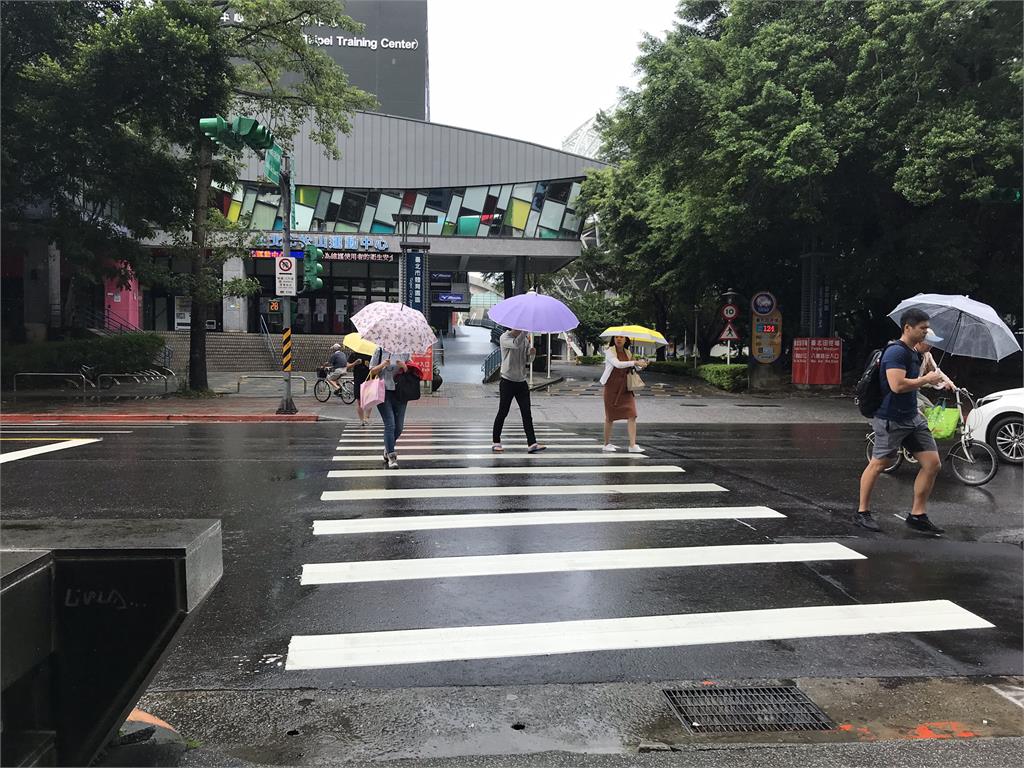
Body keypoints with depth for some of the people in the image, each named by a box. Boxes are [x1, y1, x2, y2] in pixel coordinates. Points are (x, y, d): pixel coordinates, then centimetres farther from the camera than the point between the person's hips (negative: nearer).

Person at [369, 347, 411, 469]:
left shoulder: (405, 352, 9)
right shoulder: (380, 351, 4)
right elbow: (372, 371, 7)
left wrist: (404, 367, -11)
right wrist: (382, 365, -11)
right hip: (384, 392, -3)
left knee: (399, 427, 7)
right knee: (390, 424, -13)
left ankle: (387, 449, 33)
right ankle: (391, 457, -10)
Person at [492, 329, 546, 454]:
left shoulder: (525, 339, 11)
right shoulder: (504, 338, -8)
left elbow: (528, 360, 14)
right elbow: (516, 344, -29)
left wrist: (532, 354, -7)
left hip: (521, 382, 5)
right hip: (507, 381, -5)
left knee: (526, 413, -3)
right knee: (503, 412, 1)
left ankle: (532, 443, -8)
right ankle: (496, 442, 14)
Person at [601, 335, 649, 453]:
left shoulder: (627, 352, 10)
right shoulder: (610, 351, -7)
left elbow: (633, 368, 18)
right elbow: (618, 364, -24)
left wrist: (641, 365, -4)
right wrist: (635, 362, -29)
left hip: (625, 388, 5)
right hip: (612, 387, -5)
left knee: (631, 415, -8)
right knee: (610, 416, 4)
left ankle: (632, 445, -9)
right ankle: (607, 444, 19)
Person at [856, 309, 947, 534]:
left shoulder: (915, 353, 14)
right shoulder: (896, 352, -16)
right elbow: (897, 385, -27)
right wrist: (926, 379, -16)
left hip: (912, 418, 9)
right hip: (891, 420, -9)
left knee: (932, 464, 3)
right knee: (878, 465, 2)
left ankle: (918, 515, 13)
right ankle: (862, 512, 15)